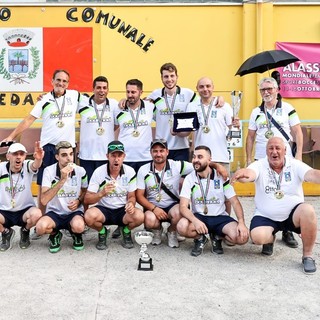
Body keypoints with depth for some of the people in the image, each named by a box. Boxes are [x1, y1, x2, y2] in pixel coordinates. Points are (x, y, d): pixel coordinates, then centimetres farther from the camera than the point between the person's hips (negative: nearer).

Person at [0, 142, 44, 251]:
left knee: (36, 214, -33)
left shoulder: (27, 166, -11)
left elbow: (35, 165, -35)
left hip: (25, 210, -1)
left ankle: (25, 232, 4)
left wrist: (38, 159, -60)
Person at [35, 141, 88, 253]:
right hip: (54, 212, 0)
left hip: (74, 212, 0)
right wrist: (62, 180, -31)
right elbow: (44, 200, -24)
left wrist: (79, 201, -7)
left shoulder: (80, 171, -5)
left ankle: (76, 235, 6)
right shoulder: (49, 171, -12)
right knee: (41, 227, -32)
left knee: (78, 227, -35)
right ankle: (54, 235, 5)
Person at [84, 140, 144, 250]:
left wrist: (131, 204, -23)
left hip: (123, 210, 1)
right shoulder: (99, 172, -12)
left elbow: (131, 196, 3)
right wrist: (102, 193, -32)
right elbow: (87, 200, -12)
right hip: (103, 209, -1)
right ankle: (102, 232, 3)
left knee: (139, 216, -30)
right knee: (89, 216, -34)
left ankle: (126, 231, 7)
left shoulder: (130, 172, -7)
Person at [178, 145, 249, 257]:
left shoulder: (221, 176, -4)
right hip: (199, 217, -1)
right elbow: (183, 206, -13)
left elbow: (235, 202, -3)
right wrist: (195, 221, -34)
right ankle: (200, 238, 1)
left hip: (220, 217, 1)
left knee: (242, 237, -25)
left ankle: (216, 236, 7)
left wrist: (241, 222, -20)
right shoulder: (189, 179, -6)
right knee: (182, 227, -34)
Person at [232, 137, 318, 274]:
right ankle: (270, 238, 15)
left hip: (292, 214, 0)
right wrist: (243, 174, -57)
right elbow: (250, 173, -30)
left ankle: (307, 256, -13)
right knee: (257, 236, -28)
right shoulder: (259, 165, -9)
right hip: (266, 216, 0)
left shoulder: (295, 165, -7)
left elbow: (312, 174, -24)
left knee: (308, 211, -32)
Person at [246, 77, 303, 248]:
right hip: (261, 160, 2)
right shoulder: (256, 112, 9)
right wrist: (249, 159, 5)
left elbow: (297, 132, 0)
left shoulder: (287, 109, 1)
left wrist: (299, 154, -9)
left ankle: (287, 231, 13)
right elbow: (250, 137, 11)